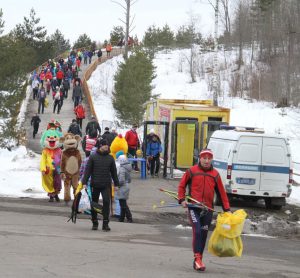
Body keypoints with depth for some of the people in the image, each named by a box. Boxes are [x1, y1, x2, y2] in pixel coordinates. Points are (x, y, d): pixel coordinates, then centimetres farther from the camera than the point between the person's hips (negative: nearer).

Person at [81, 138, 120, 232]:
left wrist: (116, 184, 13)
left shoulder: (110, 158, 9)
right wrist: (84, 182, -6)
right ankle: (95, 223, 19)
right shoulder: (93, 157, 3)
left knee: (106, 202, -12)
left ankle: (105, 223, -10)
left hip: (106, 185, 0)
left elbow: (114, 172, 15)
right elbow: (87, 170, 1)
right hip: (95, 185, 0)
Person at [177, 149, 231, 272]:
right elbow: (181, 185, 11)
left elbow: (222, 192, 11)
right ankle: (197, 258, -16)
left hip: (208, 209, 3)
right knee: (197, 231, -16)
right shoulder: (192, 171, 1)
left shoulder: (215, 174, 7)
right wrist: (182, 199, -1)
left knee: (204, 234, 7)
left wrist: (227, 209, 8)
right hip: (194, 208, -3)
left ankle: (199, 259, 17)